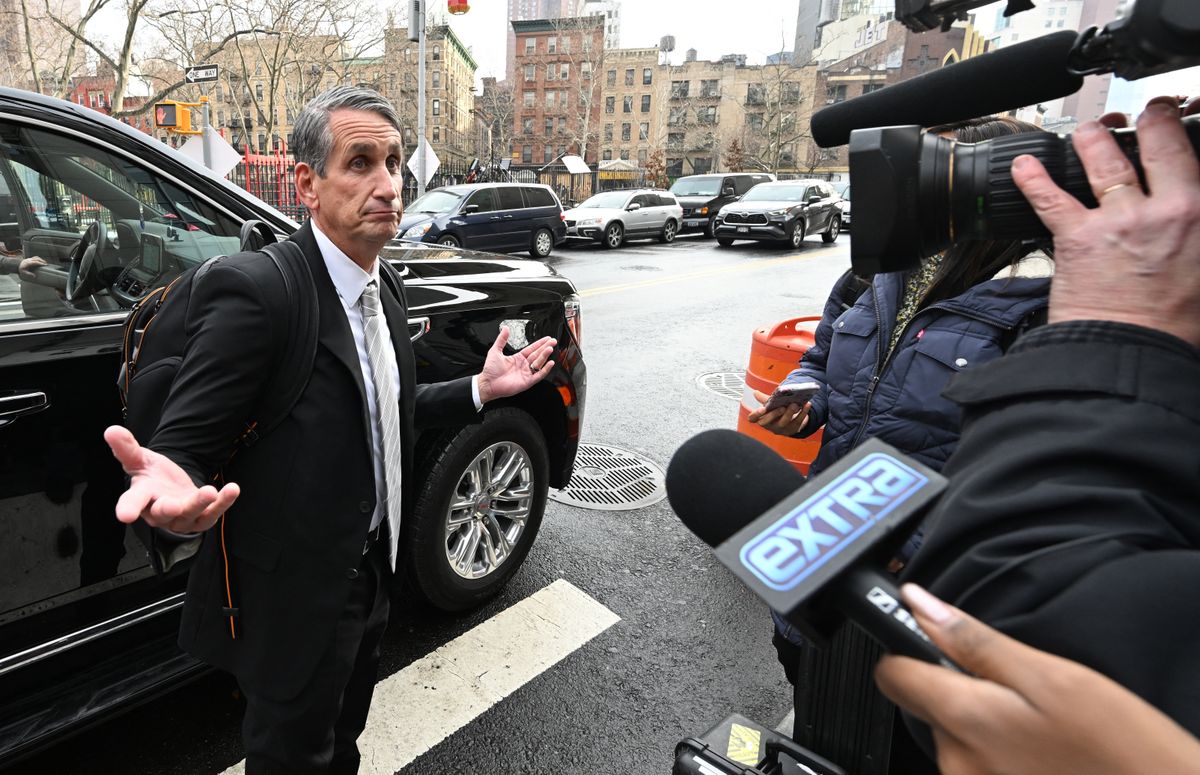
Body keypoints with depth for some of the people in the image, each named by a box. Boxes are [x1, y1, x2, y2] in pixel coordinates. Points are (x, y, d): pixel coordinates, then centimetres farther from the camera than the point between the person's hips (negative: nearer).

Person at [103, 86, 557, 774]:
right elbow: (184, 445, -21)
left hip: (371, 574, 8)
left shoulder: (382, 286, 2)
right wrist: (171, 486, -44)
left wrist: (480, 389, 5)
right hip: (294, 596, -7)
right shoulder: (253, 292, -25)